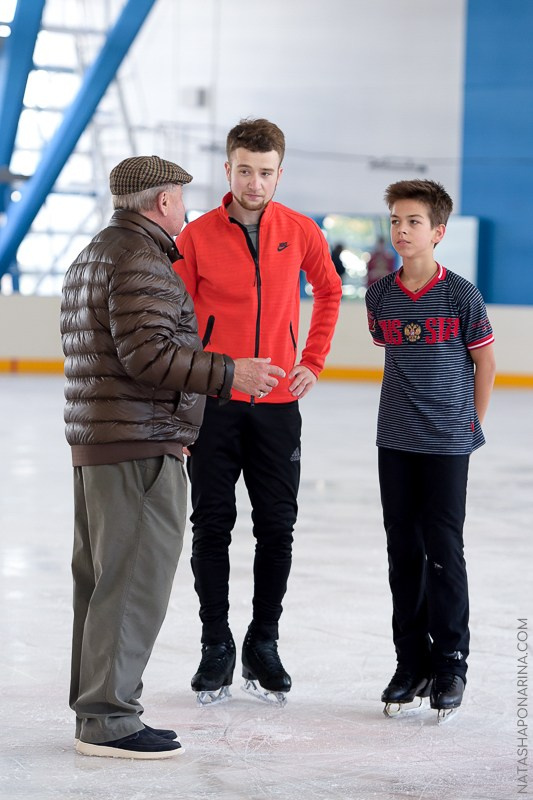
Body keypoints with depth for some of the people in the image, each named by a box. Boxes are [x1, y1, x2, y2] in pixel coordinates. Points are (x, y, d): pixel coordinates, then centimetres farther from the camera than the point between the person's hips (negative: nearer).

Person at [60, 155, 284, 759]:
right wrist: (230, 374, -17)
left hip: (95, 442, 11)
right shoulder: (141, 260, -14)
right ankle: (108, 719, -6)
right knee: (135, 579, -8)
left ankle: (95, 707, 21)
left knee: (101, 579, 14)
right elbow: (148, 354, -23)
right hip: (140, 445, -11)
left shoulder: (91, 257, 19)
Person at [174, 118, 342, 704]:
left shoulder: (300, 232, 1)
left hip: (278, 403, 2)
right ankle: (216, 646, 13)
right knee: (212, 525, 3)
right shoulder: (197, 236, -5)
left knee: (277, 528, 5)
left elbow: (329, 291, 18)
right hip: (213, 402, -2)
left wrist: (312, 361, 9)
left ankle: (263, 646, 17)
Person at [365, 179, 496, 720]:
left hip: (447, 443, -4)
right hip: (395, 442, 4)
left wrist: (473, 422, 3)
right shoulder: (380, 295, 2)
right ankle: (411, 666, 17)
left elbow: (485, 362, 0)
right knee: (404, 553, 8)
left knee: (443, 553, -2)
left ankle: (450, 666, 8)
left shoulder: (460, 295, -9)